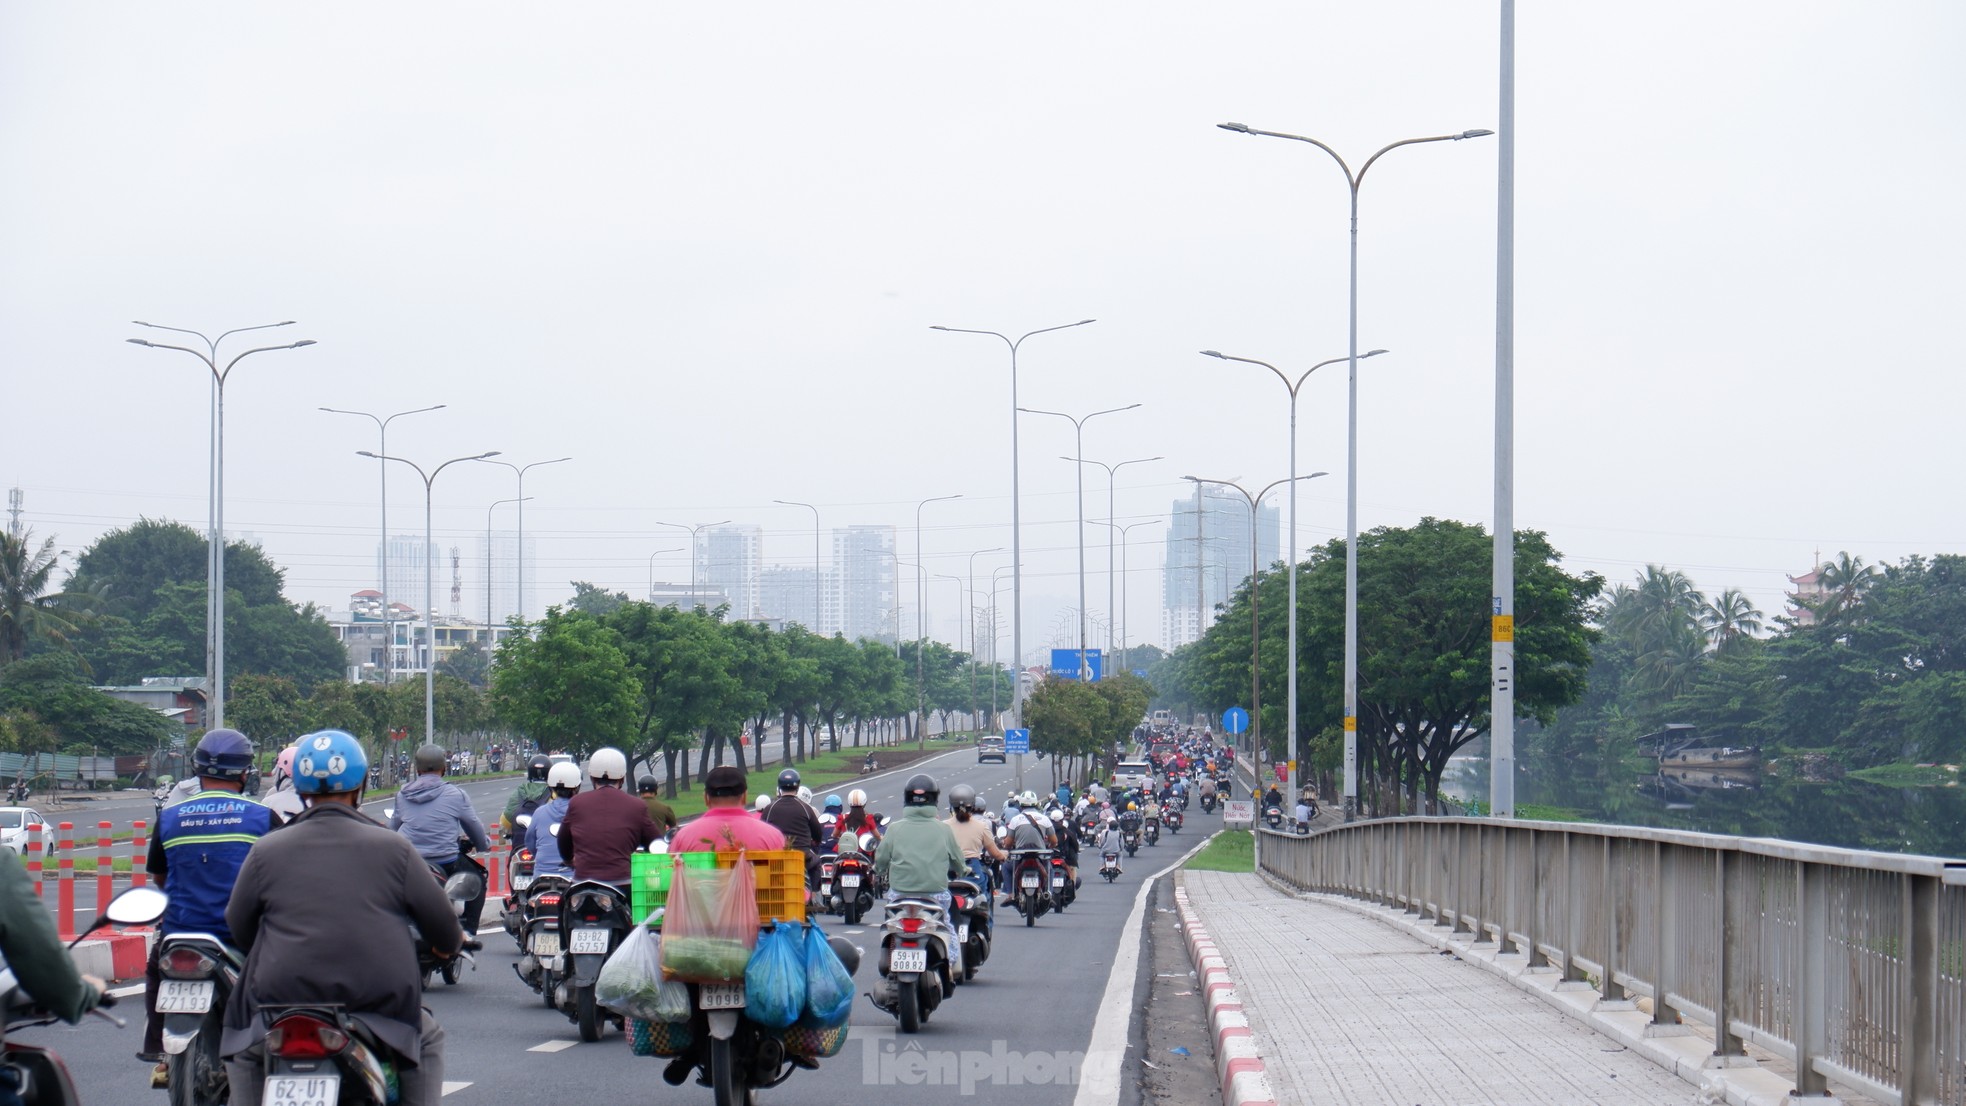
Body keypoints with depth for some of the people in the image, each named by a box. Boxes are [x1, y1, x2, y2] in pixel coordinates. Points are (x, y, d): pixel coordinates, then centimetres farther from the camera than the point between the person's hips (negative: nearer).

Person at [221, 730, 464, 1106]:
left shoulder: (265, 852, 3)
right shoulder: (394, 848, 1)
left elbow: (239, 928, 12)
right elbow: (441, 924, 6)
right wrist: (449, 943, 30)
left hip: (282, 999, 1)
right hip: (380, 1002, -1)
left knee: (242, 1046, 29)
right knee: (427, 1037, 27)